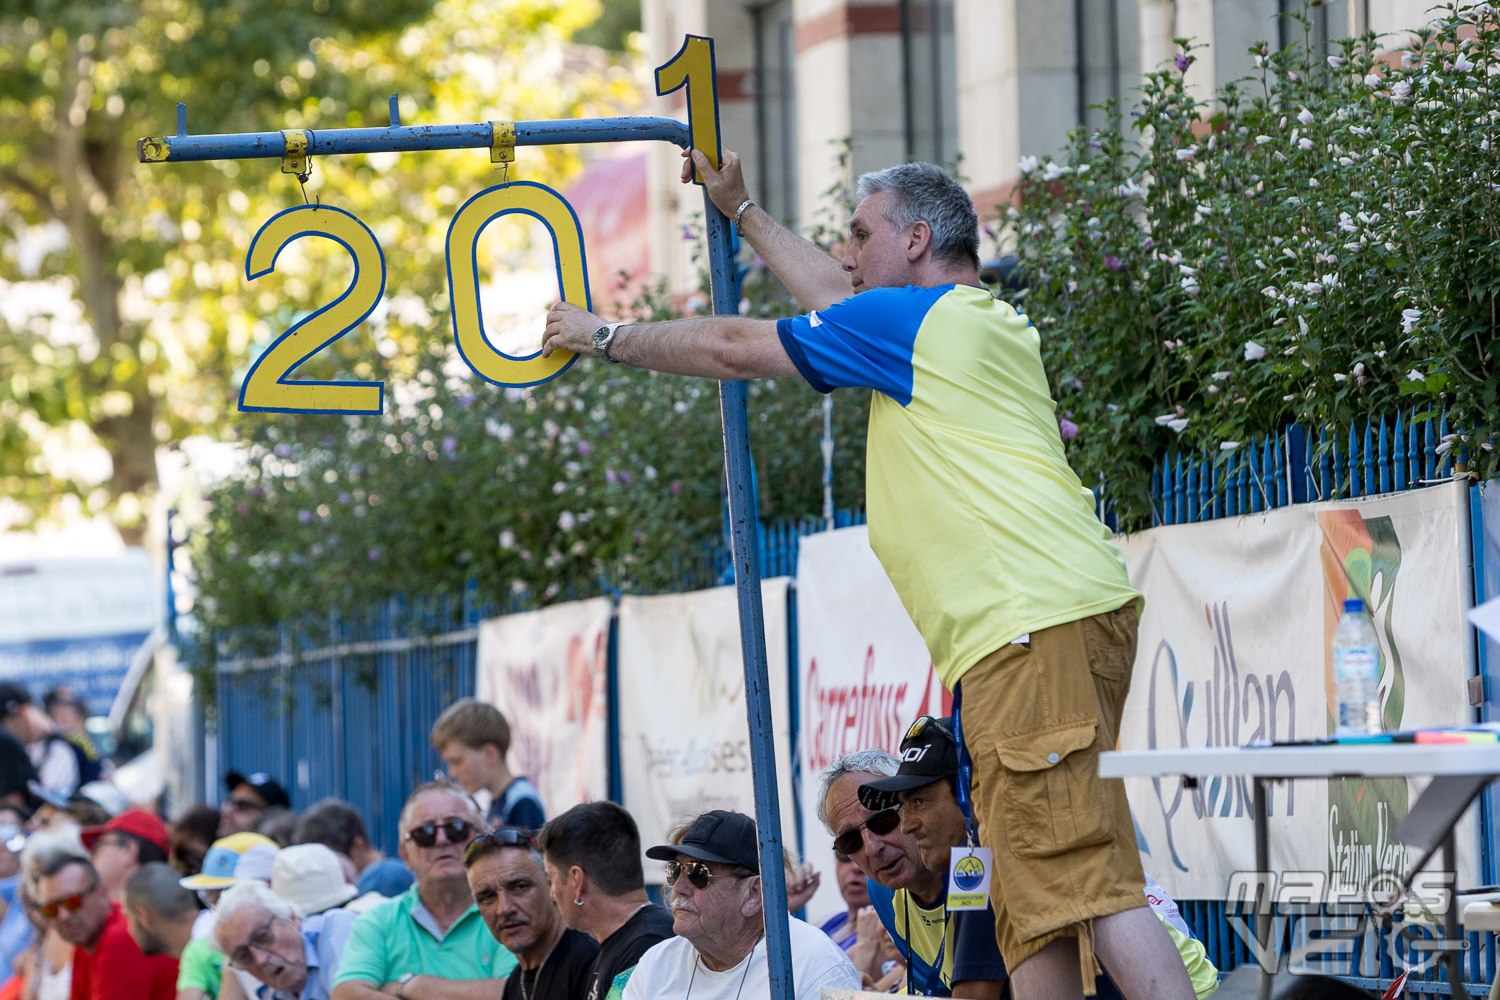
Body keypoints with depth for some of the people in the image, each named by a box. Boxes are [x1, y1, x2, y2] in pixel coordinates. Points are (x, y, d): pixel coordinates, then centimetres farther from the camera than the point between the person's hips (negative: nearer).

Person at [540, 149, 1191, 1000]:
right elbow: (838, 299, 43)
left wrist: (606, 334, 22)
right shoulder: (985, 321, 25)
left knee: (1079, 881, -17)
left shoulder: (913, 318, -1)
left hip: (1035, 631, -10)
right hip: (1075, 612, 10)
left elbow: (734, 348, 8)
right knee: (1032, 901, 6)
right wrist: (742, 212, 52)